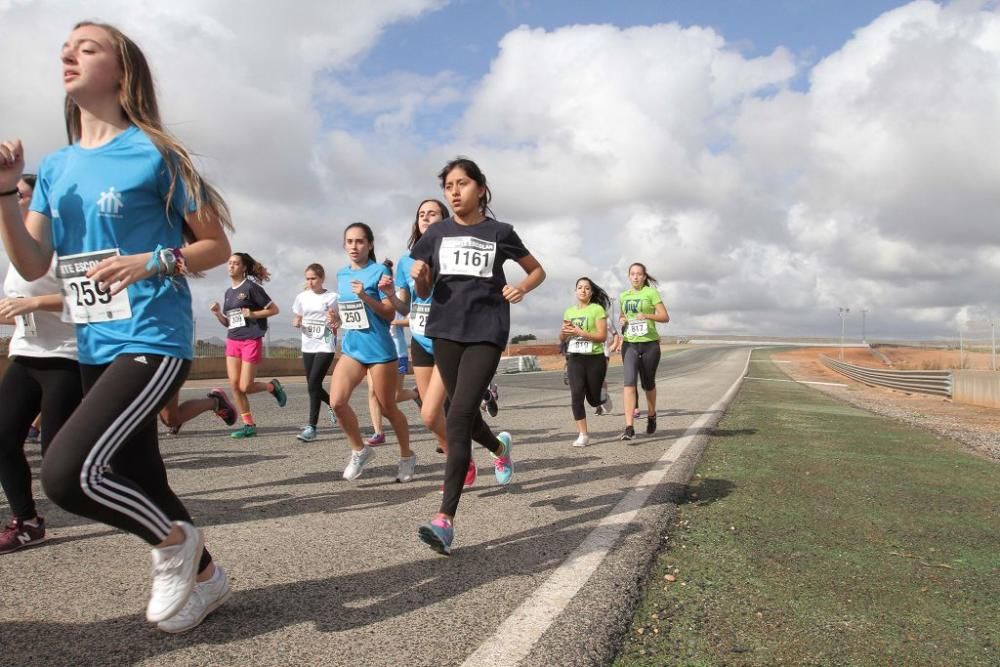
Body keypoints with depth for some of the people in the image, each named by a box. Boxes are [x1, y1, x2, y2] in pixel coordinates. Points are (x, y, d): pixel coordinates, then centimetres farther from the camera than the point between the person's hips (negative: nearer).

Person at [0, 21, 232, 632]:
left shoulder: (153, 153, -5)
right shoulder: (56, 167, 12)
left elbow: (217, 246, -4)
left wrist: (150, 262, -18)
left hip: (152, 342, -7)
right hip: (93, 349, 7)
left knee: (68, 471, -22)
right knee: (139, 484, 13)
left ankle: (177, 540, 5)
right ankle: (206, 576, 35)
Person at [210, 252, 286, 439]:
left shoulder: (251, 287, -7)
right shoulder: (228, 292, 13)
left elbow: (274, 309, -6)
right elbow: (227, 323, 17)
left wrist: (253, 314, -17)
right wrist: (217, 313, -2)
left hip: (251, 341, -7)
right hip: (232, 341, 7)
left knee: (245, 387, -8)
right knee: (234, 385, 0)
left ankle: (272, 386, 21)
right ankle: (249, 425, 8)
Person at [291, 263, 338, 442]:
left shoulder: (332, 297, -3)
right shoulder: (302, 297, 8)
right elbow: (296, 319, 17)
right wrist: (296, 323, -6)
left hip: (325, 346, -5)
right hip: (308, 346, 5)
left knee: (314, 384, -14)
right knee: (313, 386, 9)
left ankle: (311, 427, -9)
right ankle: (333, 404, 39)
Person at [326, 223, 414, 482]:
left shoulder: (379, 271, -7)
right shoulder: (341, 274, 11)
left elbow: (390, 313, -10)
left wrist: (365, 297, -22)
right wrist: (337, 318, 4)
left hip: (379, 349, -5)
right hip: (351, 349, 5)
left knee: (388, 408, 5)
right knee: (337, 401, -12)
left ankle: (407, 457, 26)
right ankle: (359, 450, 11)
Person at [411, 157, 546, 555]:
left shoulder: (499, 233, 3)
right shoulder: (437, 234, 9)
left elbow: (538, 271, 15)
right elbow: (424, 291, 12)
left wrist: (521, 289, -6)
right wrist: (419, 277, -11)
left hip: (487, 331, -4)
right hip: (446, 331, 4)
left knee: (458, 417, -16)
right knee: (464, 414, 13)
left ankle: (445, 520, -17)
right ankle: (499, 447, 49)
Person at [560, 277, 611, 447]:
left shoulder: (598, 309, -4)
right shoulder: (569, 311, 11)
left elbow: (603, 336, -11)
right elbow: (562, 339, 16)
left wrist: (580, 332, -19)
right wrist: (564, 331, -7)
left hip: (595, 358, -3)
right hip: (575, 359, 3)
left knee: (593, 399, 6)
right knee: (576, 395, -11)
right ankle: (583, 435, -4)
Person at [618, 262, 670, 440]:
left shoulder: (651, 292, -1)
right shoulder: (623, 296, 11)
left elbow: (665, 317, -5)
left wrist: (647, 315, -21)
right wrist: (621, 320, 3)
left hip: (650, 343, -2)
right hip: (629, 344, 2)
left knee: (648, 383, 11)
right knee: (629, 381, -14)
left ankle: (651, 416, 39)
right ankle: (629, 427, -19)